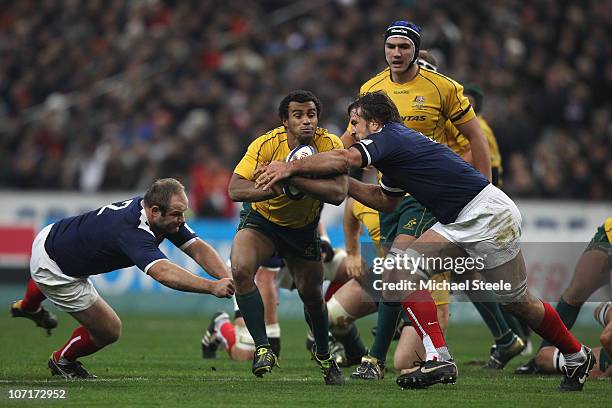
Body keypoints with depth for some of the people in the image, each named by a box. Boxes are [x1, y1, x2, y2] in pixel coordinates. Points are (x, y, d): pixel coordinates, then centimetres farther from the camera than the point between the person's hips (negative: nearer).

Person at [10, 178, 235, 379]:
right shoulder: (131, 229, -41)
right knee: (109, 331, 0)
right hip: (52, 269, -9)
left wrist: (227, 278, -31)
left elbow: (197, 247, -15)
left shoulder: (166, 216, -14)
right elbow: (163, 273, -55)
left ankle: (27, 306, 77)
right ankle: (62, 361, 31)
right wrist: (212, 287, -61)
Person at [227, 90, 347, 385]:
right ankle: (262, 348, -19)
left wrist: (291, 177, -45)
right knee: (240, 269, -28)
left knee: (311, 294, 8)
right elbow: (235, 188, -29)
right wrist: (273, 189, -46)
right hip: (261, 219, -1)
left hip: (303, 227, 1)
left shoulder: (329, 145, -23)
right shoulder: (266, 144, -25)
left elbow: (338, 194, -36)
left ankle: (323, 355, 37)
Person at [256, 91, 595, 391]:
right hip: (458, 224, 10)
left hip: (488, 215, -10)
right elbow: (386, 200, 28)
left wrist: (290, 168, -21)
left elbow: (343, 160, -29)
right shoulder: (397, 150, 16)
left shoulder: (388, 137, -13)